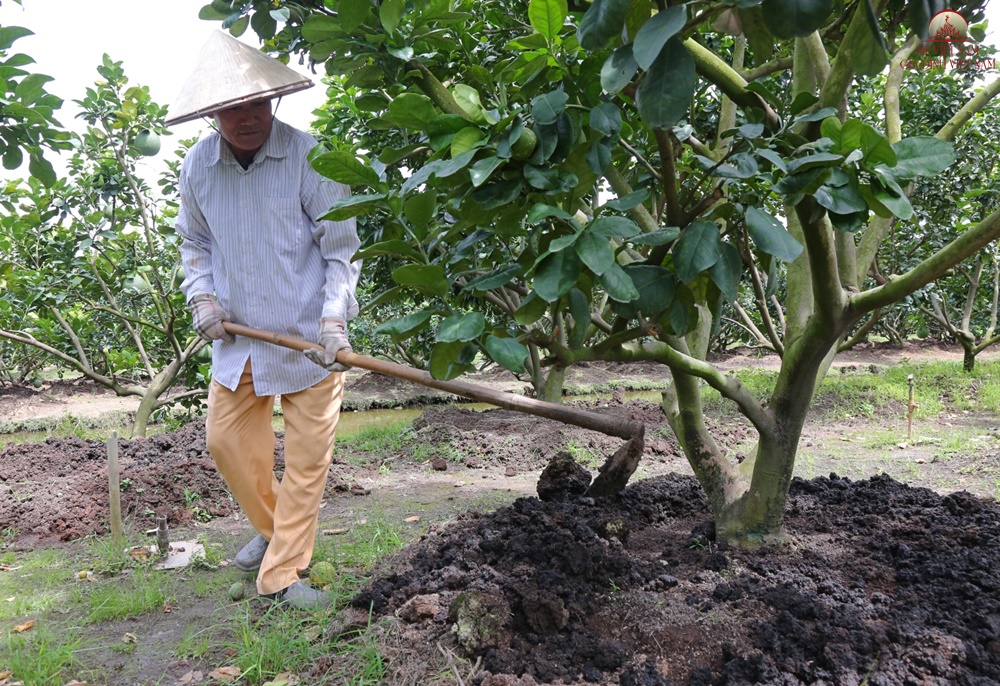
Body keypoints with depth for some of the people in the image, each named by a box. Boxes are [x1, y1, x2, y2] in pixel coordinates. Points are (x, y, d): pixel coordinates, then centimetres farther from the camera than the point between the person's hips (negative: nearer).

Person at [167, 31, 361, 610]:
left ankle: (282, 574, 14)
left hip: (308, 334, -4)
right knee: (227, 438, 13)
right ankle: (272, 527, 38)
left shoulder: (308, 156, -14)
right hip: (238, 335, 5)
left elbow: (340, 247, -11)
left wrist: (334, 318, -22)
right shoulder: (198, 166, 0)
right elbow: (195, 243, 15)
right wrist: (202, 297, -1)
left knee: (307, 455, 1)